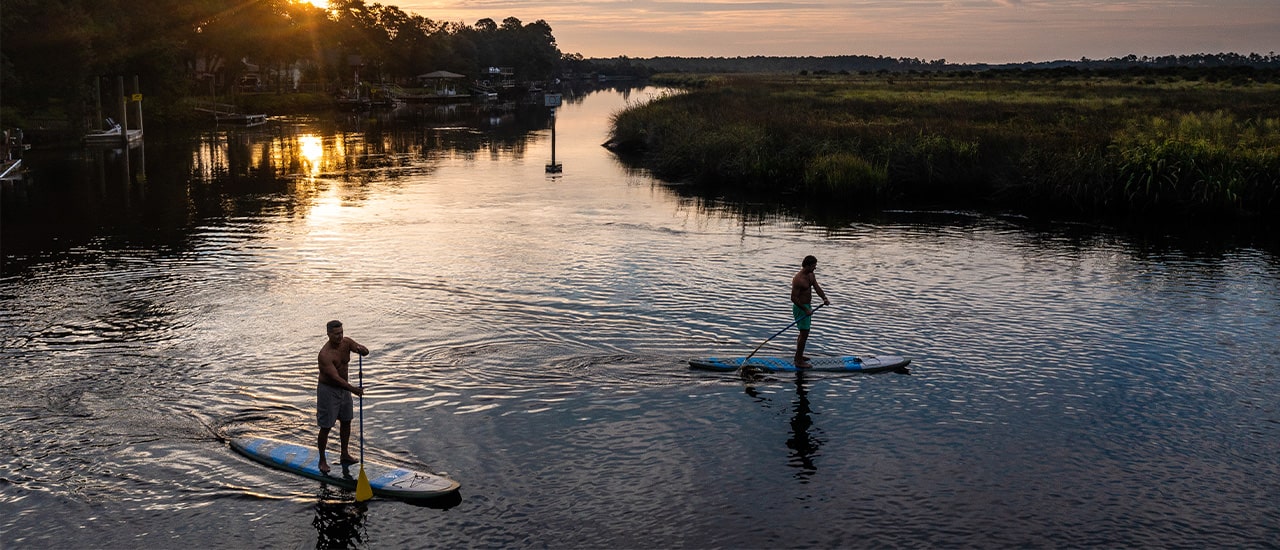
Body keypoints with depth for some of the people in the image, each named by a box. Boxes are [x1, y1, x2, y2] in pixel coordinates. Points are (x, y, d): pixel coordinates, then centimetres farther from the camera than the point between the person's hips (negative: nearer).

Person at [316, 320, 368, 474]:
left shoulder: (346, 342, -7)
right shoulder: (325, 354, -28)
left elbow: (366, 351, -9)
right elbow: (335, 377, -33)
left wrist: (361, 350, -34)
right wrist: (353, 389, -42)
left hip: (343, 387, 7)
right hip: (328, 390, -7)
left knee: (346, 421, 18)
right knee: (326, 427, 0)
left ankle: (345, 455, 33)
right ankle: (322, 460, 14)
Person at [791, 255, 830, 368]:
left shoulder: (811, 275, 5)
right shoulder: (798, 279, -24)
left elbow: (817, 288, -1)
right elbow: (794, 298, -25)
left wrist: (825, 298, -19)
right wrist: (805, 310, -24)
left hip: (807, 306, 10)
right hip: (800, 308, -10)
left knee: (804, 332, 21)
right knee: (804, 334, -7)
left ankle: (798, 355, 35)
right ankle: (799, 361, 0)